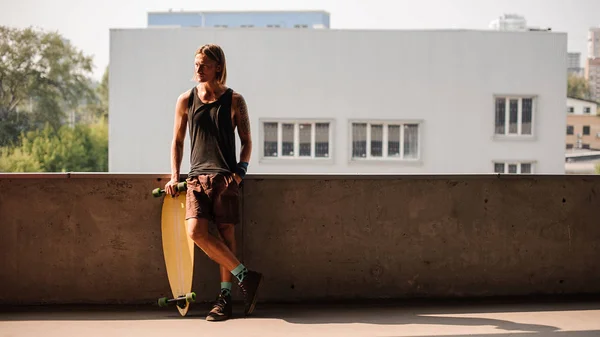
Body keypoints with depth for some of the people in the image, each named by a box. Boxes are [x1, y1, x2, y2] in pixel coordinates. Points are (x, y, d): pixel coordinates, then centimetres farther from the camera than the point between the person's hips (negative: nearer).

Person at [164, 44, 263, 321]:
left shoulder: (234, 101, 4)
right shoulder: (186, 100, 9)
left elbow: (246, 142, 10)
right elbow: (177, 141, 16)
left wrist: (240, 170, -4)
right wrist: (174, 177, 8)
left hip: (226, 177, -2)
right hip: (197, 176, 2)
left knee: (226, 234, -4)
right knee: (196, 231, -15)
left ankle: (225, 298, 4)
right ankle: (245, 276, -7)